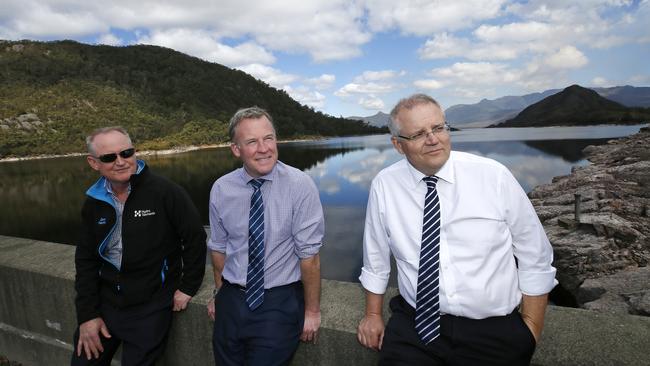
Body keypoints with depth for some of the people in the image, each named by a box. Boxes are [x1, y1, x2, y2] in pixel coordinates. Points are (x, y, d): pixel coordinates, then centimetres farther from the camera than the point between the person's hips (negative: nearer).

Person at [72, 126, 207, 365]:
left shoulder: (165, 193, -16)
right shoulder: (94, 203, 2)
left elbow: (195, 238, -10)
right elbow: (86, 259, 7)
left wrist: (188, 287, -6)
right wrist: (87, 314, 4)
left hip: (151, 308, -5)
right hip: (105, 302, 5)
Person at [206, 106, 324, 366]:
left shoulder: (300, 186, -16)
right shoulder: (221, 189, -4)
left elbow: (308, 253, -13)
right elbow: (218, 247, 8)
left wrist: (312, 310, -8)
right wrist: (219, 294, 17)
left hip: (281, 302, -3)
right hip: (231, 299, 4)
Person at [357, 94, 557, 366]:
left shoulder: (494, 175, -9)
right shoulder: (384, 185, -6)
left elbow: (535, 257, 1)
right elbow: (376, 259, 6)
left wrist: (531, 326, 1)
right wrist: (373, 315, 11)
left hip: (495, 332, 1)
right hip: (415, 326, 0)